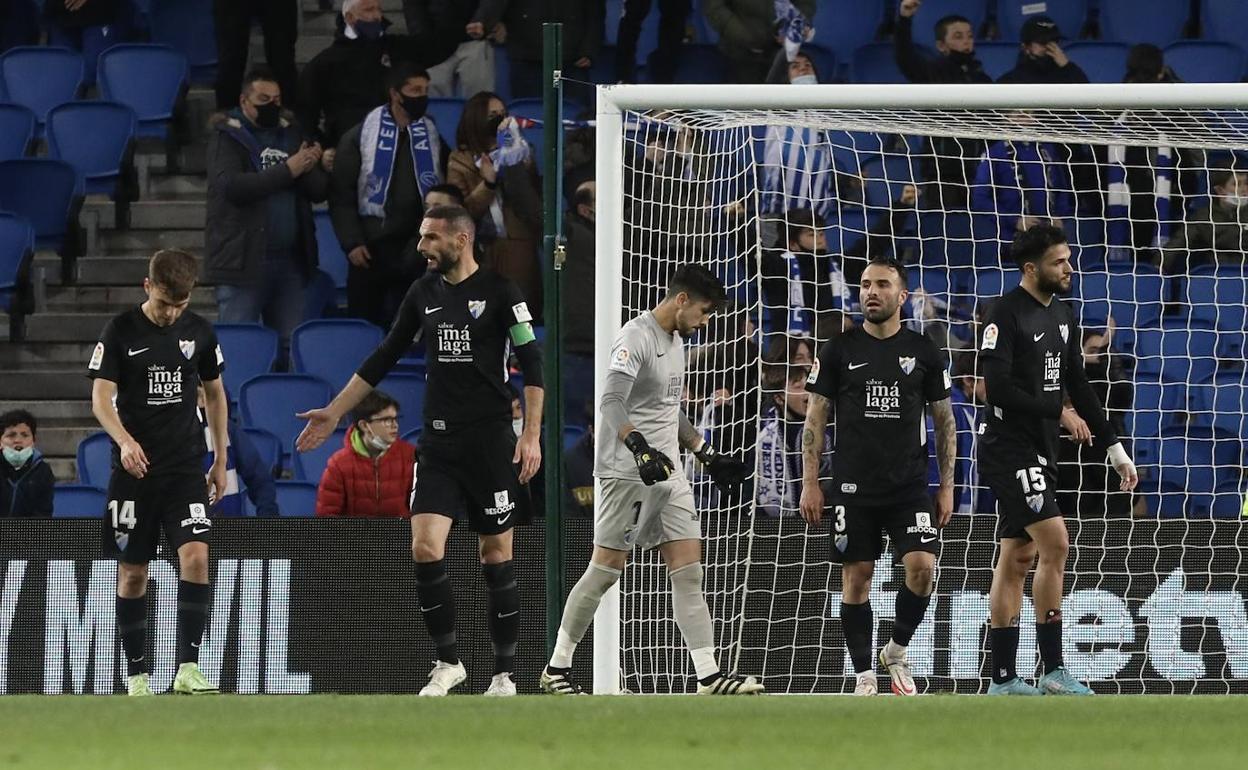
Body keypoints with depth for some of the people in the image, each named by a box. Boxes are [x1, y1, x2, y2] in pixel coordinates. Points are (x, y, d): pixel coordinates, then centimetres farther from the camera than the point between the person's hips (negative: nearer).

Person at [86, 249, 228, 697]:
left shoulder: (198, 332, 5)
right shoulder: (121, 331, -4)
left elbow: (214, 394, 17)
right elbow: (101, 399, -10)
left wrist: (221, 459, 15)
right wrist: (125, 440, -28)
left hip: (186, 467, 1)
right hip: (134, 469, -1)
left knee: (196, 556, -16)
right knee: (133, 572, 2)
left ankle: (188, 668, -18)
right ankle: (137, 674, 12)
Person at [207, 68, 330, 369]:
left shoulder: (290, 134, 16)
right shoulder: (227, 137, -1)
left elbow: (320, 190, 12)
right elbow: (231, 186, -18)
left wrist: (310, 168, -11)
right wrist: (287, 171, -17)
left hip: (290, 260, 5)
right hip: (243, 261, -5)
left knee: (291, 345, 4)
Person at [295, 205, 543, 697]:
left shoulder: (499, 292, -5)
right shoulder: (423, 294, 10)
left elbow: (531, 364, -5)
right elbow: (384, 359, 18)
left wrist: (531, 435, -12)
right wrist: (334, 413, 18)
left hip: (490, 438, -4)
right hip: (439, 440, 4)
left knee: (496, 555, 0)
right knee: (424, 547, -10)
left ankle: (504, 674, 9)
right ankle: (448, 662, 4)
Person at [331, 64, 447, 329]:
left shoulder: (433, 137, 9)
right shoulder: (358, 138, 1)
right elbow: (342, 197, -1)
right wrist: (352, 243, -9)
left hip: (418, 255, 2)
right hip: (371, 252, -2)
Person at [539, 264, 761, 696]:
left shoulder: (676, 341, 18)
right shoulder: (636, 338, -12)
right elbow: (611, 403, -24)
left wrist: (706, 454, 26)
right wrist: (641, 450, -36)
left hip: (667, 472, 9)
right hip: (627, 474, -9)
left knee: (688, 569, -1)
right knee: (607, 569, -5)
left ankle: (708, 676, -5)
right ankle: (557, 668, 6)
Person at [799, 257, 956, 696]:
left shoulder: (923, 352, 6)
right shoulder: (839, 351, 3)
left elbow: (944, 422, 10)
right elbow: (815, 419, 5)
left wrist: (947, 486, 5)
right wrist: (810, 483, -2)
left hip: (910, 485, 0)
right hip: (854, 487, 0)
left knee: (921, 567, -14)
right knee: (856, 577, 0)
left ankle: (897, 651, 9)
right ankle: (864, 675, 9)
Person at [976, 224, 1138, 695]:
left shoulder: (1064, 317, 14)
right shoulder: (1006, 315, -12)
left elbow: (1078, 388, 18)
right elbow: (998, 388, -19)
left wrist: (1114, 449, 15)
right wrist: (1059, 413, -15)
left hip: (1040, 453, 9)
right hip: (1010, 448, -9)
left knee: (1017, 559, 9)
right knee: (1055, 543, -17)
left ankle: (1003, 679, 10)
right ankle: (1053, 670, -15)